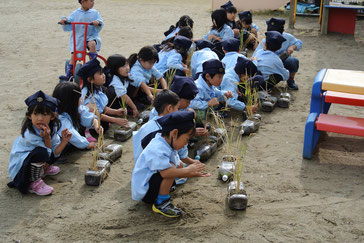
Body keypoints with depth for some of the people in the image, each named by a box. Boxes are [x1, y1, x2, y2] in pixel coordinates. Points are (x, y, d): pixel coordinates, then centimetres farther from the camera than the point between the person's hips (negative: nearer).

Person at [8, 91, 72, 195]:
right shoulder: (30, 135, -29)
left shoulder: (52, 128, -7)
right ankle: (33, 183, -16)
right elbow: (47, 153, -19)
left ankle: (43, 169, 18)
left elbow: (55, 152, -6)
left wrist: (64, 140, -19)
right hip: (19, 168, -8)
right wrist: (47, 138, -29)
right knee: (41, 152, -36)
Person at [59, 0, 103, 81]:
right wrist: (64, 22, -20)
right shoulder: (75, 14, 3)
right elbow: (68, 27, 1)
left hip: (91, 36, -1)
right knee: (73, 56, -4)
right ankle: (68, 75, 5)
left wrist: (98, 22, -28)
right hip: (77, 39, 1)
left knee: (92, 44, -33)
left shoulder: (95, 13, 4)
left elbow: (99, 28, -6)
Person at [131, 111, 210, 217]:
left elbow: (179, 168, 8)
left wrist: (194, 174, -6)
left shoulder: (168, 146, 6)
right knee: (171, 167, -28)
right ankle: (161, 203, -14)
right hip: (144, 192, -10)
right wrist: (188, 170, -29)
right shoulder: (157, 150, -28)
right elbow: (165, 172, -40)